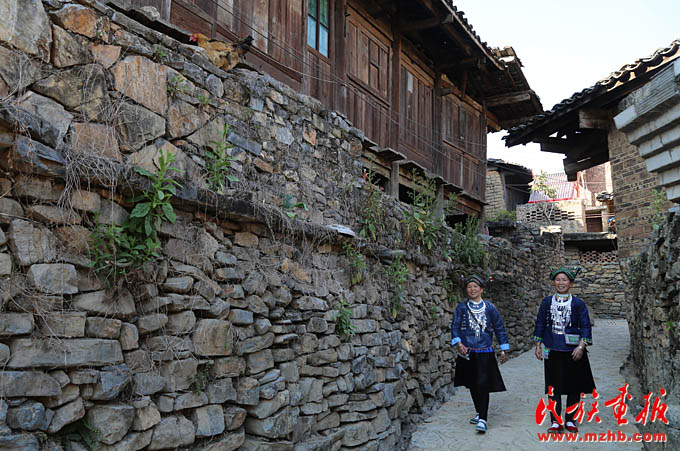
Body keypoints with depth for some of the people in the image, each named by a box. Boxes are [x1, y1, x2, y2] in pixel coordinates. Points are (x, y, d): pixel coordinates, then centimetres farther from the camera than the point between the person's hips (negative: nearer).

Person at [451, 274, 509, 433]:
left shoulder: (490, 307, 2)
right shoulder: (462, 307, 3)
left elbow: (499, 328, 8)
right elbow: (455, 326, 0)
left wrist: (503, 350, 8)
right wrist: (459, 344, -16)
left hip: (485, 353, -2)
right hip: (467, 353, 2)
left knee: (483, 385, -11)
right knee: (472, 385, 12)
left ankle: (482, 420, -10)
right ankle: (479, 413, 30)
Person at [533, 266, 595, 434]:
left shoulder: (578, 304, 0)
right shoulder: (546, 302, 5)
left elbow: (585, 327, 0)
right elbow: (540, 324, 10)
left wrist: (581, 346, -11)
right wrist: (538, 346, 7)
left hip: (573, 351, -1)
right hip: (552, 351, 1)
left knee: (574, 387, 7)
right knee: (554, 387, 2)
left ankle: (570, 420, 21)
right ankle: (556, 421, 11)